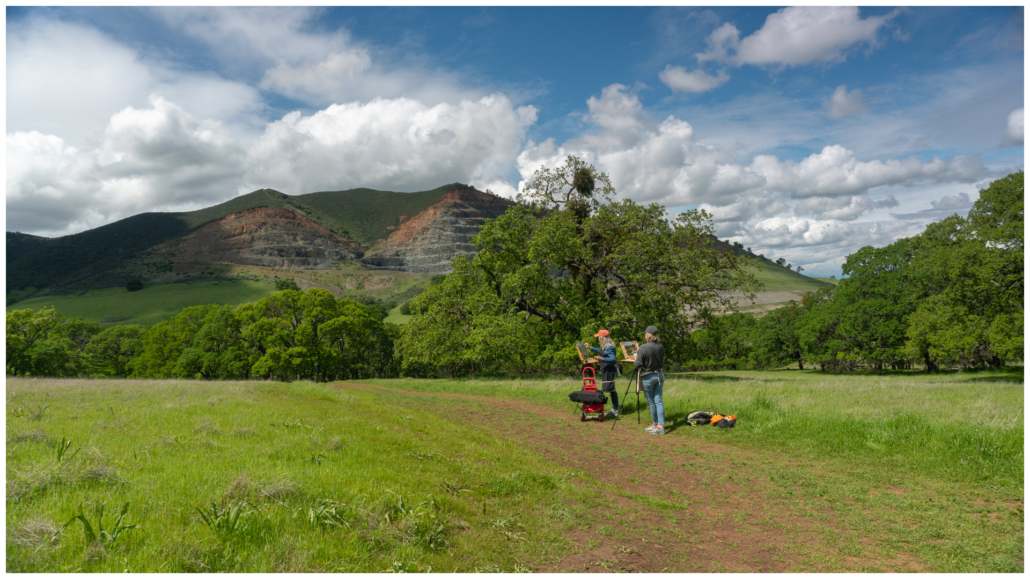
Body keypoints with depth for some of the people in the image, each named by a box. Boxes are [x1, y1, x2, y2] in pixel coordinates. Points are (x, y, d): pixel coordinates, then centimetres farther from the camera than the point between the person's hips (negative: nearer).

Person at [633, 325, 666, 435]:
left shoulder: (643, 348, -21)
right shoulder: (661, 346, -3)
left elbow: (637, 365, -18)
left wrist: (635, 360, 3)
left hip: (648, 377, -5)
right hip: (659, 375, 5)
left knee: (651, 401, 10)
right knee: (658, 400, 7)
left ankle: (655, 424, 21)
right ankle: (661, 426, 4)